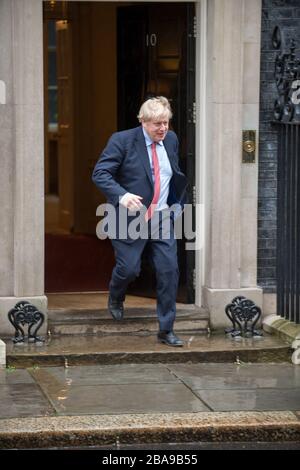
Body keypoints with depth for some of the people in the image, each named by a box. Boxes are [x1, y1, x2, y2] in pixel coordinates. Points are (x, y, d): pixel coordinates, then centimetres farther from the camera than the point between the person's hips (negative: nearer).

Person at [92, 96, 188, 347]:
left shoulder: (171, 140, 7)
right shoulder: (122, 141, -11)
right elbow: (100, 173, -15)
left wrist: (177, 204, 11)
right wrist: (121, 195, -30)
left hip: (163, 218, 4)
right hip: (131, 218, -4)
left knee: (169, 271, -3)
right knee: (128, 268, -2)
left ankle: (166, 330, 6)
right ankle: (116, 299, 36)